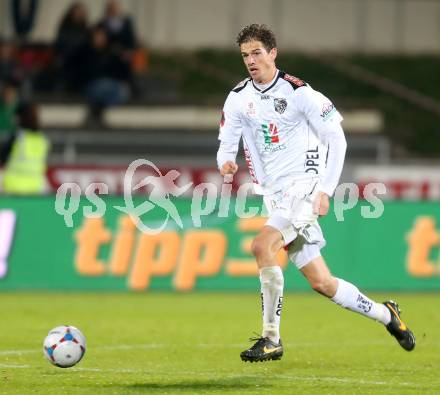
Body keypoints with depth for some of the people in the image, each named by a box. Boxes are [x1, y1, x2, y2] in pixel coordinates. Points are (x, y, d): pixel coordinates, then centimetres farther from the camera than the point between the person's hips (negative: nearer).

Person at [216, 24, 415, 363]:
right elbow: (227, 143, 11)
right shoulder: (238, 99, 7)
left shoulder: (298, 92, -8)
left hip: (304, 185, -6)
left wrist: (325, 190, -11)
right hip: (274, 195, 6)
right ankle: (385, 314, 27)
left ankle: (271, 339, -21)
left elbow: (336, 138, -5)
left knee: (262, 246, -28)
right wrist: (226, 161, -14)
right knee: (321, 282, 5)